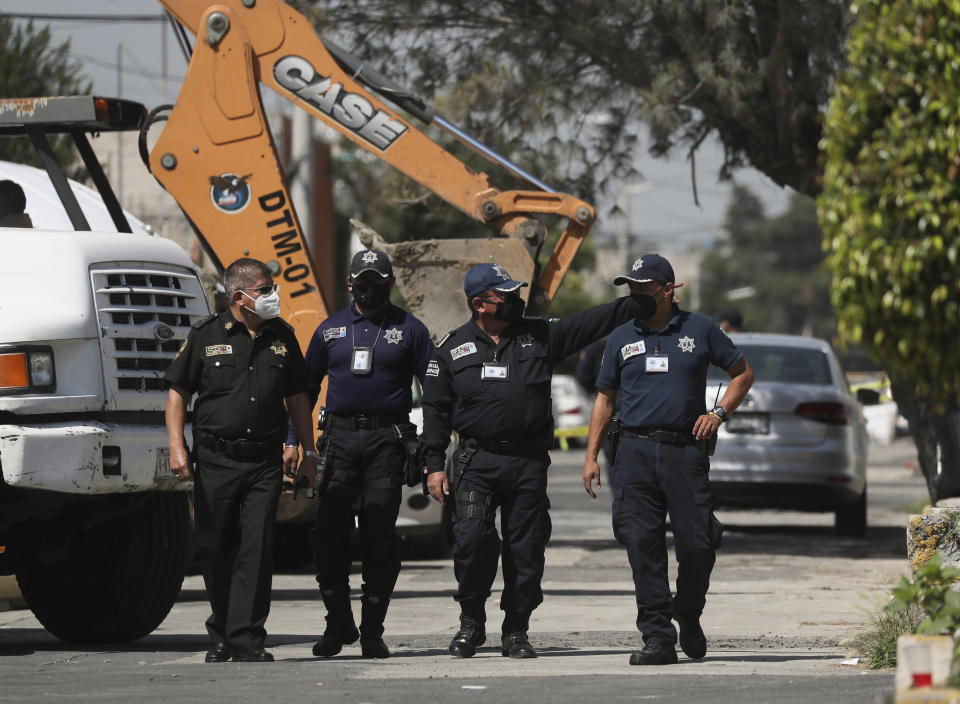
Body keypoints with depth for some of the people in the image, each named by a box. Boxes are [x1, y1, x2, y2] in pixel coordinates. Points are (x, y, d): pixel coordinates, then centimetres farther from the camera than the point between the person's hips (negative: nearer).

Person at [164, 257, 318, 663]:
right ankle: (222, 633, 21)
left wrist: (308, 451, 14)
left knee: (257, 550, -8)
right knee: (217, 551, 5)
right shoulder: (206, 336, 1)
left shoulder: (281, 338, 10)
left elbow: (297, 398, 18)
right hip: (215, 461, -1)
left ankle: (246, 641, -9)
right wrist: (177, 447, -9)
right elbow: (178, 393, 2)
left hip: (264, 462, 1)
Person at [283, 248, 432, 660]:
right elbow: (307, 386, 19)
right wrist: (293, 441, 12)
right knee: (330, 534, -3)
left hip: (387, 440, -2)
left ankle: (372, 631, 3)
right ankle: (338, 624, 9)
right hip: (340, 437, 2)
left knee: (379, 537, -3)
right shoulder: (330, 330, 12)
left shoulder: (409, 330, 6)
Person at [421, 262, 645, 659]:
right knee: (472, 540, -13)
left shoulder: (539, 336, 10)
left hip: (528, 462, 2)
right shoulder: (452, 350, 7)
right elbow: (435, 410, 7)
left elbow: (590, 324, 9)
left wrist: (637, 305, -1)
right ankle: (471, 623, 6)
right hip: (477, 461, -2)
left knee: (526, 549, 1)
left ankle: (516, 631, 12)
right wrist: (434, 465, 1)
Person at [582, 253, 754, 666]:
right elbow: (605, 398, 17)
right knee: (642, 545, -7)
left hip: (685, 450, -2)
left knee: (696, 544, -5)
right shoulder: (622, 338, 13)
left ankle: (688, 617, 22)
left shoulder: (699, 330, 7)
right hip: (635, 452, 2)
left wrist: (719, 413, 0)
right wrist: (591, 456, 10)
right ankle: (658, 639, -5)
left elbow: (742, 373, 16)